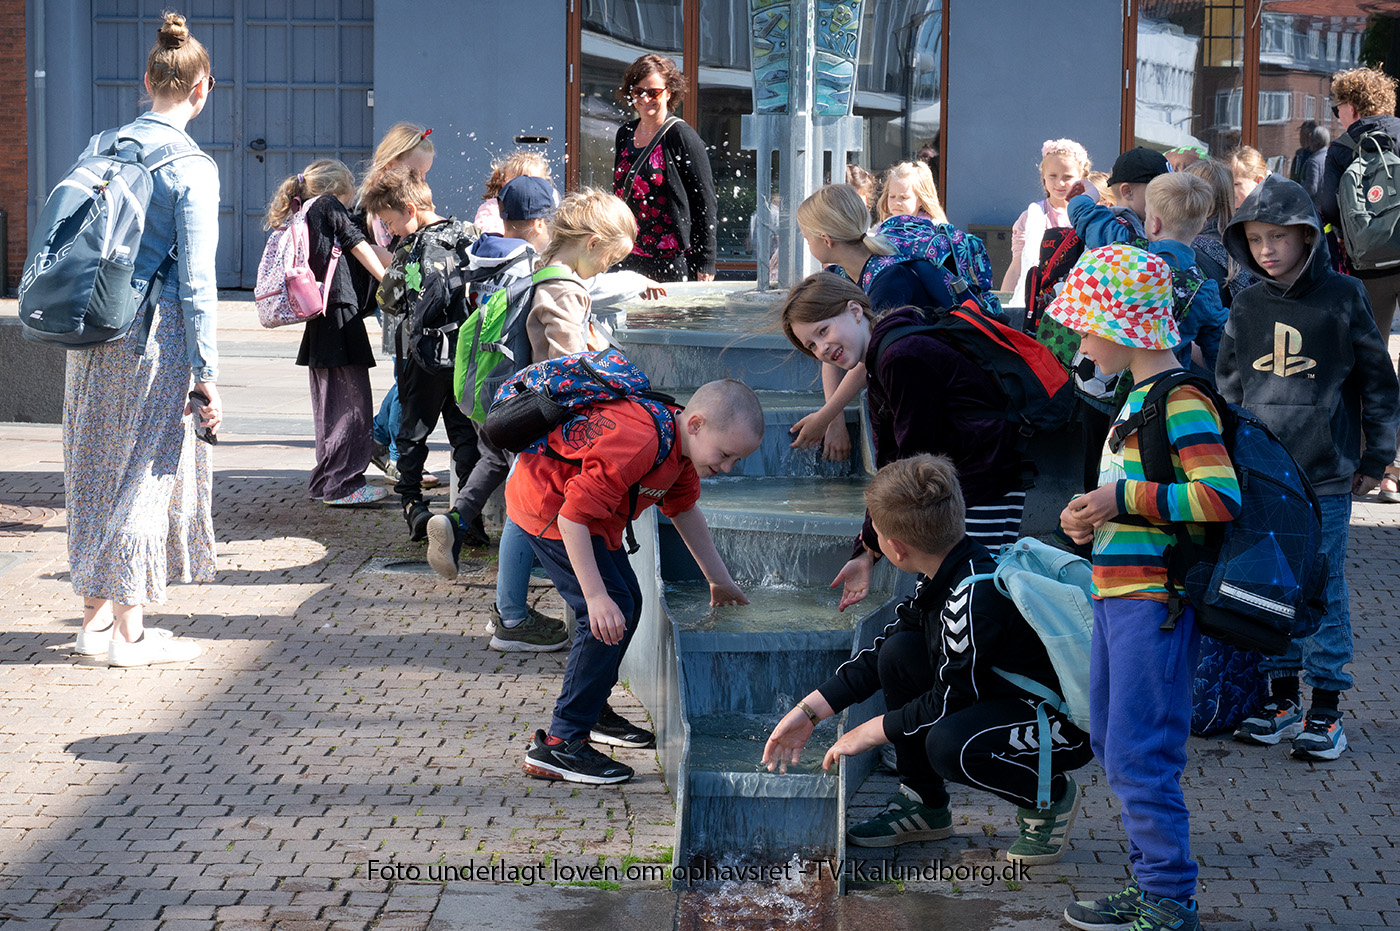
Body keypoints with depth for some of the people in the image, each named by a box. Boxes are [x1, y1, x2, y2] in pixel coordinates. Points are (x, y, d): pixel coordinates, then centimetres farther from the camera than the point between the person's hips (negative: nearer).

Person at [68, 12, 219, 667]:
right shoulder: (191, 167, -11)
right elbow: (196, 282, -13)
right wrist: (206, 377, -11)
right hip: (155, 333, -6)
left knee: (98, 469, 14)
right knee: (148, 470, 1)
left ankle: (97, 617, 23)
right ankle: (130, 633, 6)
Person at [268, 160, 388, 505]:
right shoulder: (328, 205, -1)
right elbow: (358, 245, -4)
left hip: (319, 322, 8)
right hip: (341, 313, -8)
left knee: (329, 400, 14)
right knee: (352, 399, -6)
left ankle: (327, 482, 20)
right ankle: (342, 484, -8)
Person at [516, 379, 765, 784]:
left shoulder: (682, 445, -3)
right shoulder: (637, 444, -35)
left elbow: (684, 508, 16)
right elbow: (574, 516, -35)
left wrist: (720, 580, 21)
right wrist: (597, 597, -35)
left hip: (586, 511, 10)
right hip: (548, 505, -10)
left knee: (626, 604, 16)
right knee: (612, 611, -17)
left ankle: (592, 710, 35)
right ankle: (559, 744, -15)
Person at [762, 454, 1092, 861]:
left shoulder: (975, 597, -30)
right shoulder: (944, 575, -1)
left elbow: (950, 700, -22)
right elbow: (881, 650, 10)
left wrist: (869, 732, -9)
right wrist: (809, 710, 6)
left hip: (1066, 720, -9)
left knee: (949, 744, -34)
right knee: (898, 652, -2)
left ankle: (1051, 796, -2)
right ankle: (925, 805, 12)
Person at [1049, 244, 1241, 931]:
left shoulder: (1180, 401, -16)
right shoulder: (1140, 395, 15)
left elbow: (1220, 497, -27)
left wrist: (1123, 498, -22)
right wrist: (1097, 517, 10)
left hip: (1153, 602, -11)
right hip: (1118, 595, 11)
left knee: (1139, 756, -7)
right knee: (1111, 746, 16)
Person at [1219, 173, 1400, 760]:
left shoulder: (1342, 298, -4)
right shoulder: (1247, 307, 7)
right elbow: (1229, 387, 16)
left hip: (1326, 474, -4)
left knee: (1324, 590, 0)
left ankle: (1326, 711, 8)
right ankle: (1282, 700, 21)